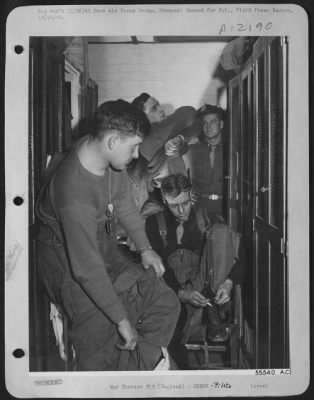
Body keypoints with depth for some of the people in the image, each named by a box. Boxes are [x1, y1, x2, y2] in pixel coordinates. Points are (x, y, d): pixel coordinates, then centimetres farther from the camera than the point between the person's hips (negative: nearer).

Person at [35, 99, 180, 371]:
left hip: (106, 249, 8)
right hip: (71, 265, -8)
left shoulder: (107, 155, -12)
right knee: (101, 356, -10)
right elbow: (87, 269, -32)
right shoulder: (74, 191, -36)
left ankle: (131, 375, 14)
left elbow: (124, 201, 9)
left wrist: (145, 248, 9)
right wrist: (122, 320, -25)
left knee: (166, 304, 3)